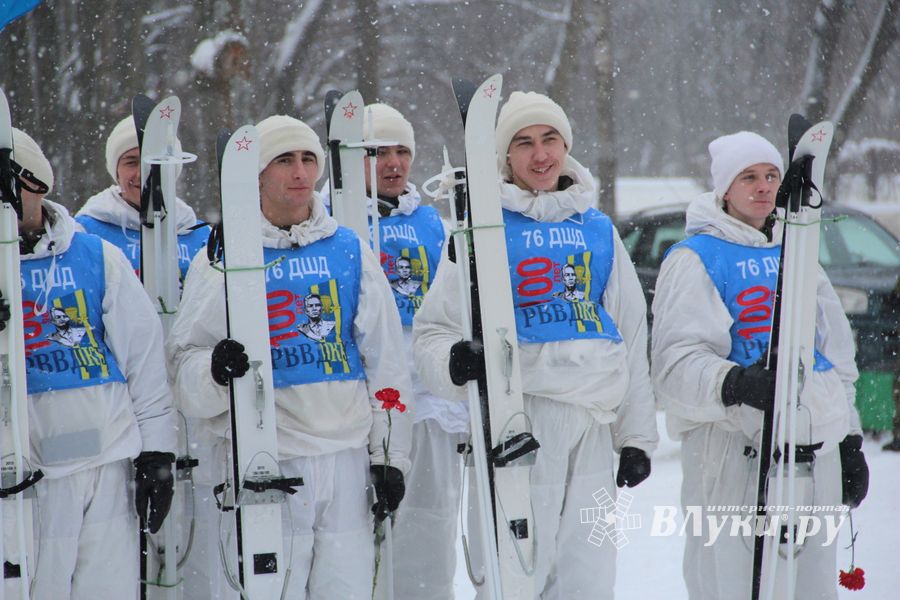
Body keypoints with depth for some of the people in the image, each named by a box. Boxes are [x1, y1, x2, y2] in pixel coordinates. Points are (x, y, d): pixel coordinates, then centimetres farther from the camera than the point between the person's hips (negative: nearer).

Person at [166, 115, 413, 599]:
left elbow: (384, 362, 13)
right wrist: (215, 369, -23)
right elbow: (184, 360, 0)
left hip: (345, 461, 3)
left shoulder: (350, 252, 11)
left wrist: (389, 454, 9)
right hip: (260, 464, -3)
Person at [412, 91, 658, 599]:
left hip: (594, 428, 4)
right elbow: (433, 329, 2)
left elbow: (632, 336, 18)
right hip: (517, 425, -4)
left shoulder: (598, 229, 15)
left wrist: (637, 436, 14)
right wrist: (454, 361, -22)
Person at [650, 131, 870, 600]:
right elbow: (676, 360, -15)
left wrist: (849, 442, 20)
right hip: (735, 452, -6)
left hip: (815, 449, 6)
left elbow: (837, 356, 24)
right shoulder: (694, 259, -3)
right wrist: (734, 384, -34)